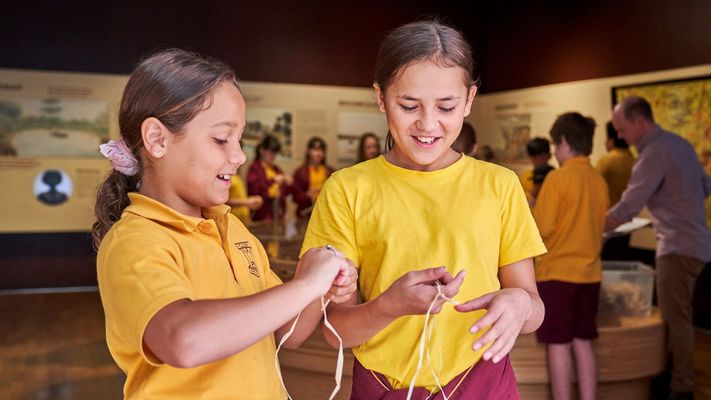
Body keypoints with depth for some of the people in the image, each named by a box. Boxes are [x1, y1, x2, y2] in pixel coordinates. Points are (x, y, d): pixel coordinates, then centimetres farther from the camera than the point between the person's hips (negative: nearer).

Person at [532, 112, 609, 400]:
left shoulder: (558, 178, -13)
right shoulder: (599, 180, 5)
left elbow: (541, 228, -14)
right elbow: (599, 227, 14)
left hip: (556, 271, -6)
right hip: (589, 272, 6)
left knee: (558, 344, 2)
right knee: (583, 343, 13)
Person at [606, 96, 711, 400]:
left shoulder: (654, 153, -17)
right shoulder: (679, 143, 11)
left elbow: (626, 209, -21)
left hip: (678, 246, -10)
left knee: (675, 318, -3)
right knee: (677, 316, 17)